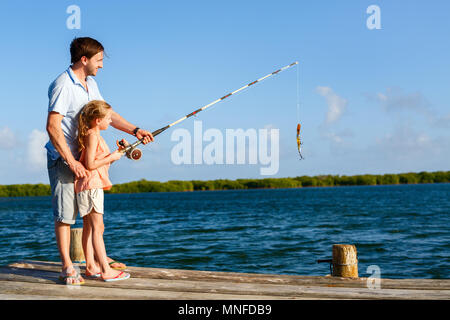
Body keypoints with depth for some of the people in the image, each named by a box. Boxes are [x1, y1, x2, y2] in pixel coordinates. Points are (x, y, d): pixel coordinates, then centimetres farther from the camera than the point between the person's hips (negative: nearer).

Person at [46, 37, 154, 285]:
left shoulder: (90, 84, 12)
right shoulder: (63, 85, -17)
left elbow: (107, 114, 17)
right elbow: (52, 127, -22)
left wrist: (134, 130, 5)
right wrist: (72, 162, -24)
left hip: (85, 157, 9)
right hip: (63, 158, -9)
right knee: (65, 213, -4)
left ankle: (93, 260, 20)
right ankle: (67, 267, 4)